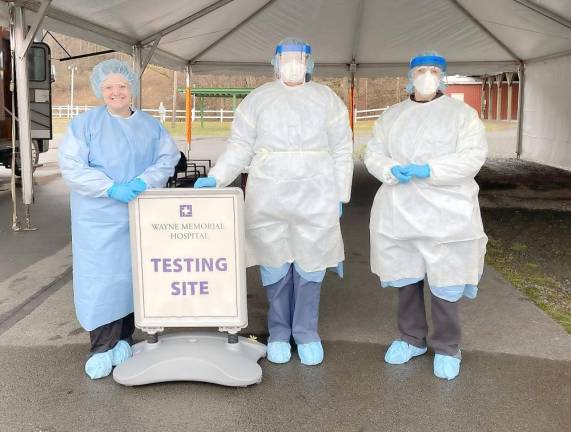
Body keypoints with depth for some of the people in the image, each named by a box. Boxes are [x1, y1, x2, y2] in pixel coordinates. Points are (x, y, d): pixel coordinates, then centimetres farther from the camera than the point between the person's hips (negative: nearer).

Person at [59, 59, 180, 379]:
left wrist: (144, 181, -18)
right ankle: (102, 347, 4)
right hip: (99, 217, -3)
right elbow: (72, 167, -9)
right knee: (101, 277, -5)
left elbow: (167, 159, 1)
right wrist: (112, 188, -20)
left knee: (134, 275, 7)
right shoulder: (84, 124, 0)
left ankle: (124, 339, 20)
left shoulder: (151, 126, 11)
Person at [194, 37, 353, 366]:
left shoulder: (327, 99, 7)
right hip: (268, 199, 0)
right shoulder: (258, 99, 7)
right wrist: (216, 178, -11)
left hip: (315, 198, 0)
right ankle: (279, 332, 22)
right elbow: (240, 148, 4)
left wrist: (340, 197, 1)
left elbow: (342, 151, 6)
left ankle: (306, 333, 20)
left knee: (309, 265, 5)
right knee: (275, 266, 6)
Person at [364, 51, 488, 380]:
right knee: (406, 278, 12)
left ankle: (447, 348, 16)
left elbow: (473, 157, -12)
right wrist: (393, 171, -16)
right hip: (399, 211, 4)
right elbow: (374, 154, 7)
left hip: (446, 213, -4)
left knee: (444, 282, 0)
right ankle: (412, 339, 29)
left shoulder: (462, 113, -1)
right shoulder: (393, 115, 11)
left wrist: (427, 171, -22)